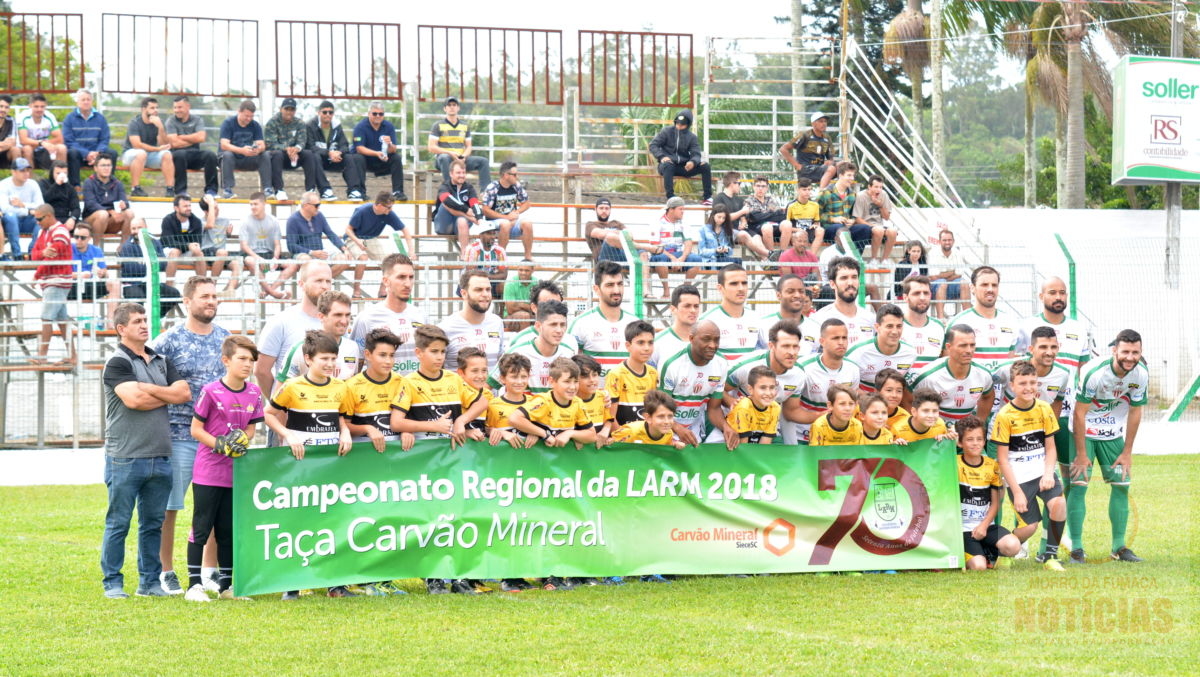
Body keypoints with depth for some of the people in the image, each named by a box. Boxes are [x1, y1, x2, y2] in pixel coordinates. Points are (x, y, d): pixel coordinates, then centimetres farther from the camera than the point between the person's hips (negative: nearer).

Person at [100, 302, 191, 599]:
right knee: (118, 523, -1)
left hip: (160, 456, 6)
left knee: (153, 523, 10)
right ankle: (113, 583, 4)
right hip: (125, 458, -6)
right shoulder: (117, 363, -5)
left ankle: (150, 581, 16)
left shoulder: (160, 360, 16)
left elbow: (184, 393, 3)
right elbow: (133, 399, -20)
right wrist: (167, 396, -4)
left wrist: (148, 389, -9)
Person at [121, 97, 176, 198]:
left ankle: (170, 189, -26)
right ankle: (135, 189, -35)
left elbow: (163, 144, -11)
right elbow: (137, 145, -23)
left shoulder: (158, 122, -1)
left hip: (151, 155, 4)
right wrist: (158, 149, -24)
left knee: (167, 154, -22)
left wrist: (160, 127, -26)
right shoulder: (135, 122, -13)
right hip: (131, 154, -4)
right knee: (141, 153, -37)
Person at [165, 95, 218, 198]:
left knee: (211, 155, -26)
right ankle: (181, 190, -31)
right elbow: (174, 143, -9)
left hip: (195, 155, 2)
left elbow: (201, 137, -8)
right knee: (180, 154, -37)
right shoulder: (171, 121, 4)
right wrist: (193, 139, -2)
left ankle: (211, 189, -19)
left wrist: (181, 137, -5)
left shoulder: (197, 120, 10)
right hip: (178, 154, -2)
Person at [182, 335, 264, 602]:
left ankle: (226, 584, 20)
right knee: (201, 528, -1)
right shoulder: (210, 392, -10)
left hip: (236, 474, 5)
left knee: (228, 531, 12)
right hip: (208, 472, -5)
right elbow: (196, 429, -6)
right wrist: (219, 444, -18)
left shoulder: (254, 394, 5)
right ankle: (194, 585, 2)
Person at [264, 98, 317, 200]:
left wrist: (296, 148, -33)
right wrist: (287, 149, -32)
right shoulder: (272, 123, -4)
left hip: (294, 154, 3)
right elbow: (270, 144, -14)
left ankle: (310, 189, -27)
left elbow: (302, 142, -6)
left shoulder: (299, 123, 6)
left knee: (309, 154, -24)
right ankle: (279, 190, -41)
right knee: (277, 154, -38)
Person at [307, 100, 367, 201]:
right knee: (315, 157, -37)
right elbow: (311, 147, -18)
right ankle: (325, 191, -44)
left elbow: (345, 146, 1)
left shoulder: (337, 126, 8)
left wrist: (339, 153, -24)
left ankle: (353, 191, -34)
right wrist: (329, 153, -31)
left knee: (349, 157, -21)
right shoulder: (311, 126, -6)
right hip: (319, 158, -4)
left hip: (333, 160, 4)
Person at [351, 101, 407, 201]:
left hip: (382, 163, 3)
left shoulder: (388, 126, -4)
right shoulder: (360, 127, -13)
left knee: (397, 157, -18)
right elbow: (359, 148, -23)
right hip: (366, 161, -3)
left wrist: (390, 145, -35)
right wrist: (377, 153, -37)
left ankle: (397, 191, -19)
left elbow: (393, 150, -10)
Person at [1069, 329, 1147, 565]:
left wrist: (1127, 453, 0)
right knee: (1078, 484, -13)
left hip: (1113, 434, 5)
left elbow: (1134, 413, -1)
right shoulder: (1094, 373, -28)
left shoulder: (1141, 375, -13)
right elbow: (1079, 414, -21)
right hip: (1084, 432, -5)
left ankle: (1119, 547, 11)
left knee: (1121, 484, 0)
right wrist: (1081, 454, -20)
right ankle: (1076, 549, -9)